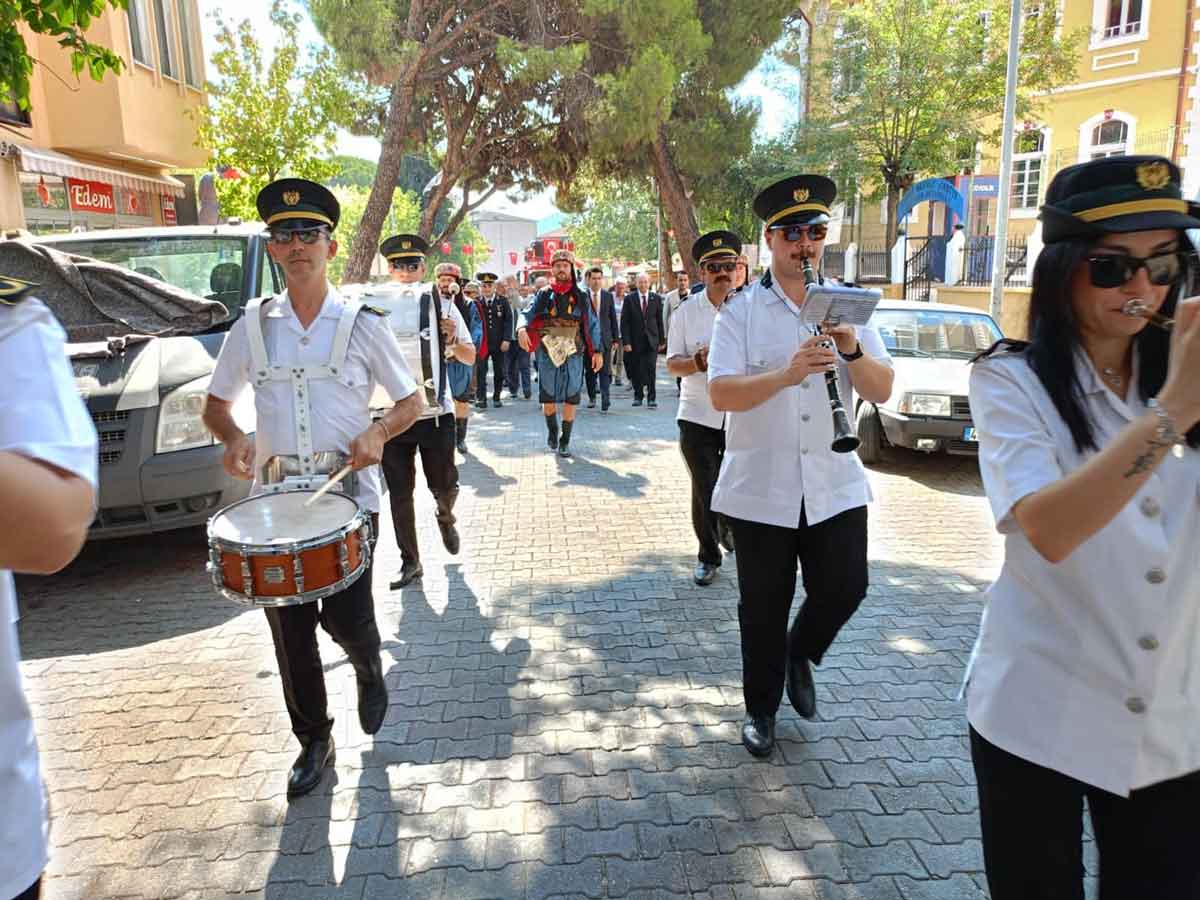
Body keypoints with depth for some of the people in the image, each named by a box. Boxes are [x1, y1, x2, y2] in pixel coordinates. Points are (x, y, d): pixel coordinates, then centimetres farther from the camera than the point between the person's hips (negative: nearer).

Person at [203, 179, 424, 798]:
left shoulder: (363, 324, 0)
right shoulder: (252, 326, 6)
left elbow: (410, 401, 5)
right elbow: (216, 402, 15)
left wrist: (376, 432, -14)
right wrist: (233, 438, -6)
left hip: (348, 495, -2)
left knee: (346, 617, -5)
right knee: (289, 630, 7)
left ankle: (370, 673, 32)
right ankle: (313, 740, 28)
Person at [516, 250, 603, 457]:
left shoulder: (580, 297, 5)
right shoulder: (544, 295, 5)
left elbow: (592, 325, 5)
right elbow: (527, 315, -5)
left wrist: (597, 351, -2)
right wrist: (522, 329, -27)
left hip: (573, 355, 0)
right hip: (547, 353, 0)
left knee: (570, 400, 3)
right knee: (547, 398, 5)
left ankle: (565, 442, 15)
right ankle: (552, 430, 32)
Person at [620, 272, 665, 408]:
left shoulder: (656, 298, 4)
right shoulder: (630, 299, 0)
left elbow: (660, 320, 7)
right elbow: (624, 322, -2)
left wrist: (662, 340, 5)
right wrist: (626, 342, -9)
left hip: (651, 340, 0)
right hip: (635, 341, 0)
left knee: (650, 369, -7)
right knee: (636, 370, 7)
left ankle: (651, 398, 0)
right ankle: (638, 396, 22)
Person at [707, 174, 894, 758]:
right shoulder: (742, 310, -3)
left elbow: (882, 391, 0)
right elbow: (721, 394, -14)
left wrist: (852, 351, -20)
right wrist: (785, 375, -29)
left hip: (835, 484, 2)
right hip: (760, 488, -2)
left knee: (844, 588, 1)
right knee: (763, 605, 9)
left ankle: (800, 655, 34)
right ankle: (761, 707, 31)